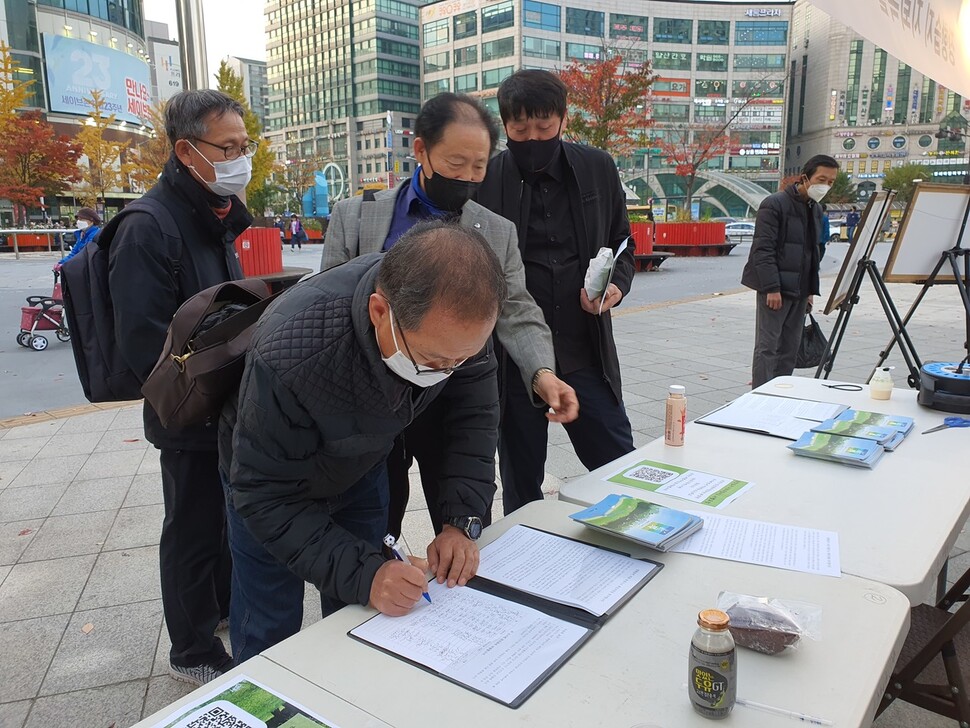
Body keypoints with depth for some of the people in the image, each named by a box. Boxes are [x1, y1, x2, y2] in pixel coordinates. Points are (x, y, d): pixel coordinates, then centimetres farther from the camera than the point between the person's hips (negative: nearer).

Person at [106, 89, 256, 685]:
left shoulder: (216, 218, 9)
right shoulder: (150, 228, -21)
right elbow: (144, 341, -26)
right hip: (190, 418, -8)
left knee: (227, 514, 24)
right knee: (193, 529, 8)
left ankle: (224, 599, 47)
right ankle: (194, 651, 28)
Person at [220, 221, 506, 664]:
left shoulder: (453, 315, -30)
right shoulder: (290, 358, -43)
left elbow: (475, 407, -15)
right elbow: (266, 495, -32)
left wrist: (463, 520, -23)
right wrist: (362, 574, -39)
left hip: (361, 464, 4)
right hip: (270, 479, -4)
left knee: (362, 623, 17)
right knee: (268, 637, 7)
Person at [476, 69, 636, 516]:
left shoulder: (597, 169, 4)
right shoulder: (484, 180, -4)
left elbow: (621, 244, 15)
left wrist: (616, 285, -7)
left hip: (586, 353, 2)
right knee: (521, 487, 13)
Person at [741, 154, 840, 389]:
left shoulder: (816, 210, 16)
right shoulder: (775, 204, -9)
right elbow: (763, 249, -16)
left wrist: (811, 290, 16)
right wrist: (772, 288, -21)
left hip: (799, 291, 8)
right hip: (774, 289, -8)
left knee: (789, 350, 10)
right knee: (767, 348, -5)